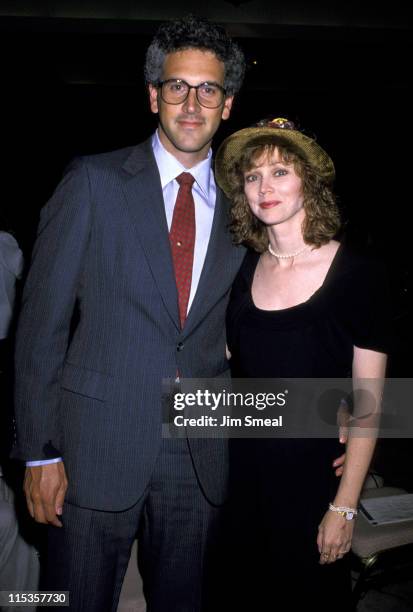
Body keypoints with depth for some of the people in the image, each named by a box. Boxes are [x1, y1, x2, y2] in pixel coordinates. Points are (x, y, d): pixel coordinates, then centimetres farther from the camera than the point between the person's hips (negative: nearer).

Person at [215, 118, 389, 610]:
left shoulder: (356, 273, -13)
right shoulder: (244, 268, 0)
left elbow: (367, 404, -11)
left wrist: (344, 507, -11)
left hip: (314, 475, -3)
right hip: (244, 468, 4)